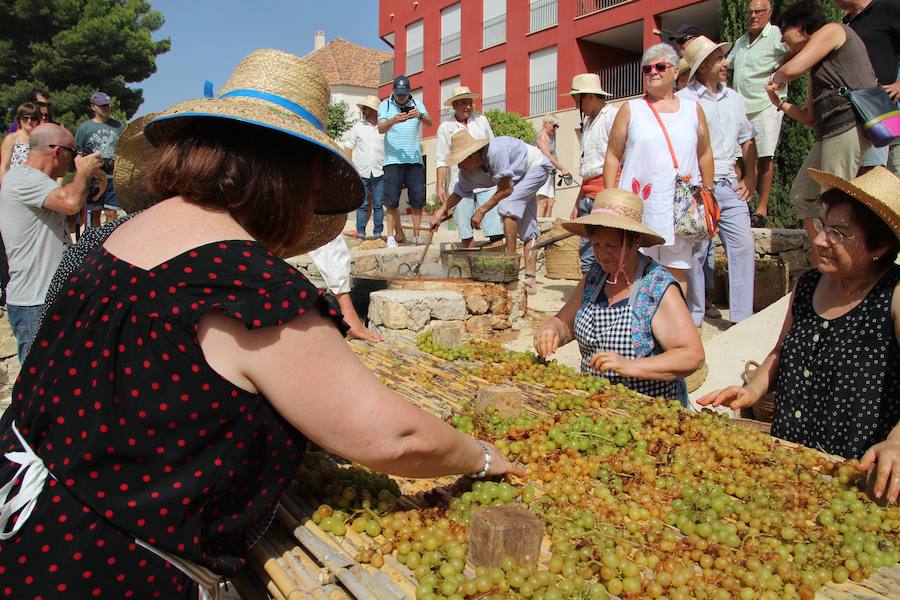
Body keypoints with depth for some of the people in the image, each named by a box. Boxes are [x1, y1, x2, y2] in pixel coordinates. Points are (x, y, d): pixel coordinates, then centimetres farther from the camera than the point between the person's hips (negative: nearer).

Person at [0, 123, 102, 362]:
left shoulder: (34, 179, 16)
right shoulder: (23, 178, -16)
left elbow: (68, 220, 21)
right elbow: (71, 203, -33)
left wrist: (90, 180, 10)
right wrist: (84, 172, -12)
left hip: (51, 296, 10)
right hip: (34, 306, -10)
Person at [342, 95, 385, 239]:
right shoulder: (358, 126, 9)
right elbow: (348, 147, 10)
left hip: (379, 173, 0)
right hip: (362, 173, 0)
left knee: (378, 204, 2)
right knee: (362, 204, 0)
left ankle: (378, 233, 8)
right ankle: (360, 234, 5)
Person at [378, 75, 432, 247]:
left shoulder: (417, 105, 10)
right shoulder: (385, 105, 5)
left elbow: (429, 123, -5)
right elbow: (381, 129, -9)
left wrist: (420, 115, -28)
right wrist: (393, 120, -30)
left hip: (415, 159, 2)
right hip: (393, 160, -1)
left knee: (418, 199, 1)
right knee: (392, 200, -3)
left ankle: (417, 235, 8)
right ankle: (397, 235, 4)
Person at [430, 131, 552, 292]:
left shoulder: (495, 152, -38)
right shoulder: (468, 171, -15)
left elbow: (505, 190, -32)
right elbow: (459, 192, 3)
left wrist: (481, 211, -25)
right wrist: (440, 211, -10)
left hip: (536, 167, -8)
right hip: (522, 176, 8)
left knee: (507, 206, -27)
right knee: (528, 228, 4)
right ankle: (530, 280, 4)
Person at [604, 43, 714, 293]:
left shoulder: (693, 109, 13)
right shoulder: (631, 109, 6)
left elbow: (705, 155, 17)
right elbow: (612, 156, 4)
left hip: (680, 207, 2)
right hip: (638, 206, -2)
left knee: (677, 272, 5)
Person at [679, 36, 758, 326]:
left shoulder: (733, 98, 15)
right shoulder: (683, 100, -5)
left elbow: (747, 139, 21)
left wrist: (750, 176, 11)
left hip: (730, 187, 6)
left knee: (744, 246, 0)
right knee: (695, 253, 0)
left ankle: (743, 317, 7)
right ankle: (693, 317, 13)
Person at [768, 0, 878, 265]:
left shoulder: (832, 30, 2)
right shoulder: (817, 69, 26)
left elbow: (792, 69, -12)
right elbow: (810, 117, 23)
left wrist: (776, 80, 10)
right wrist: (780, 102, 14)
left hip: (849, 125, -10)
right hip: (828, 133, 10)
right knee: (802, 194, 10)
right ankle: (822, 257, 13)